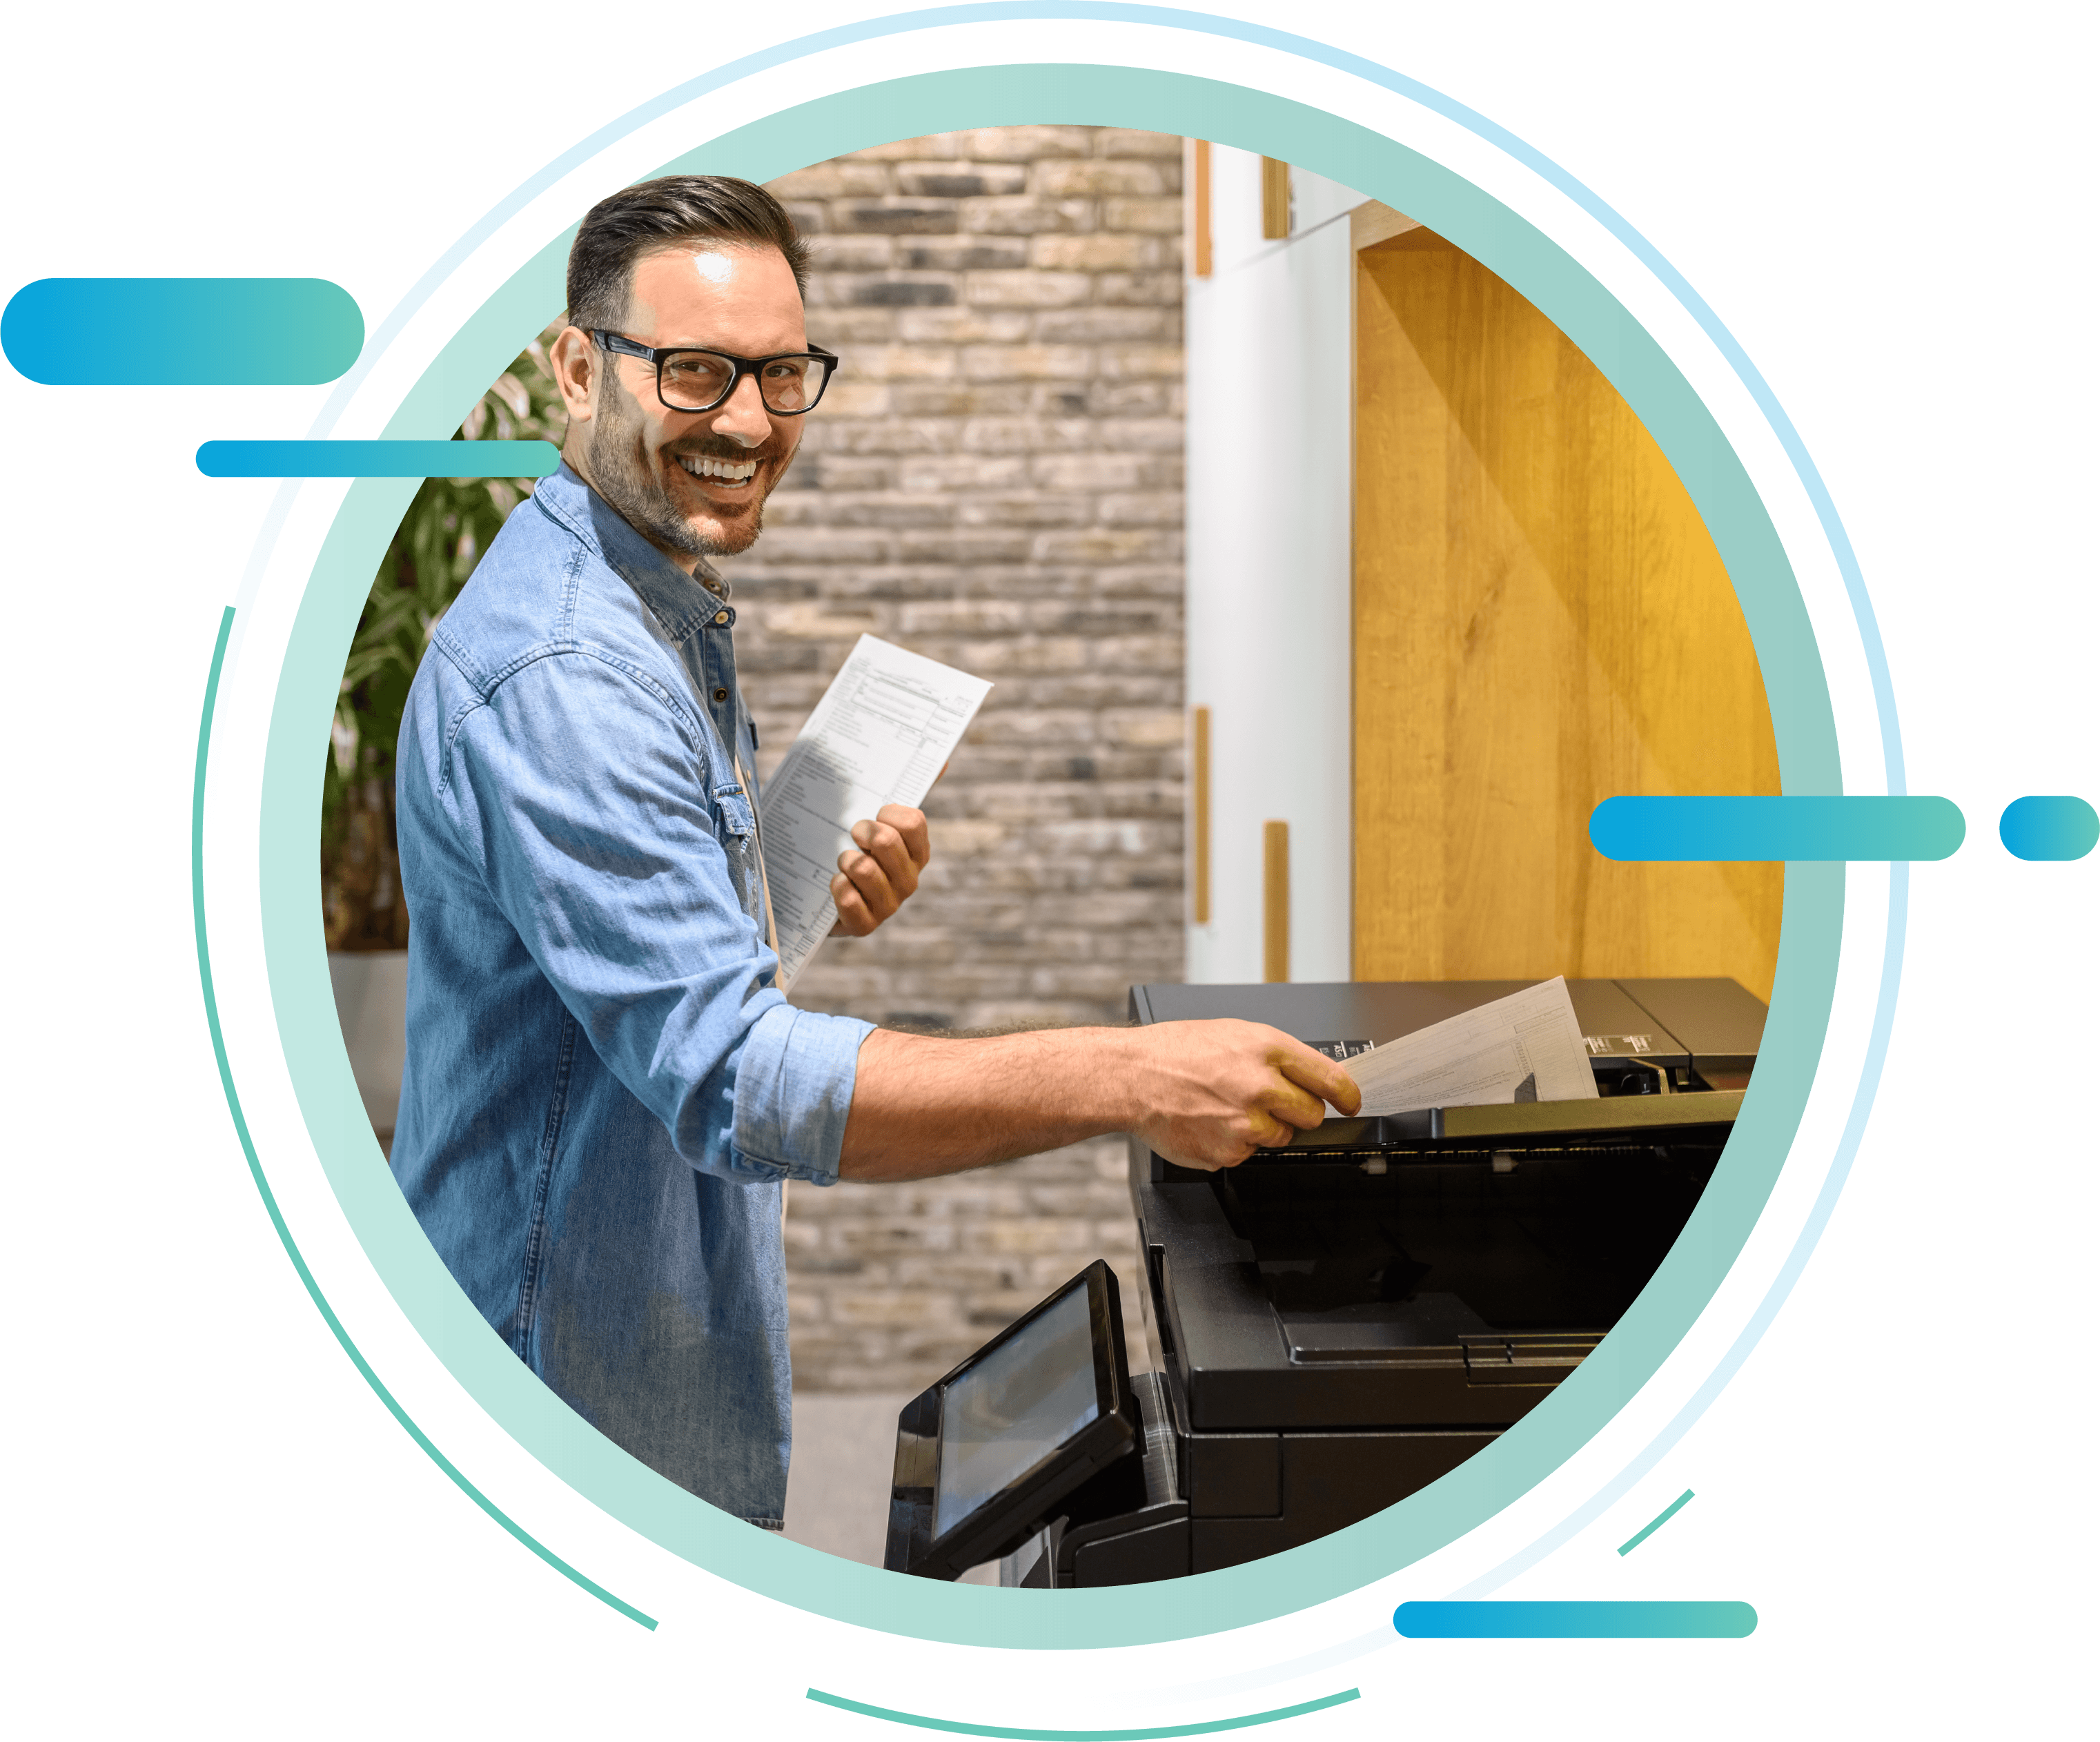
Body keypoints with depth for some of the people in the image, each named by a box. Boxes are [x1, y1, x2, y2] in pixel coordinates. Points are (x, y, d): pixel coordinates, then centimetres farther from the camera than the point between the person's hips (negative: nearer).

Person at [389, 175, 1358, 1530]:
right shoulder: (563, 675, -25)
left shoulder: (666, 607, 10)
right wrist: (1132, 1079, -38)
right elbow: (731, 1076, -33)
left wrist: (808, 898, 1)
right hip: (580, 1399, -9)